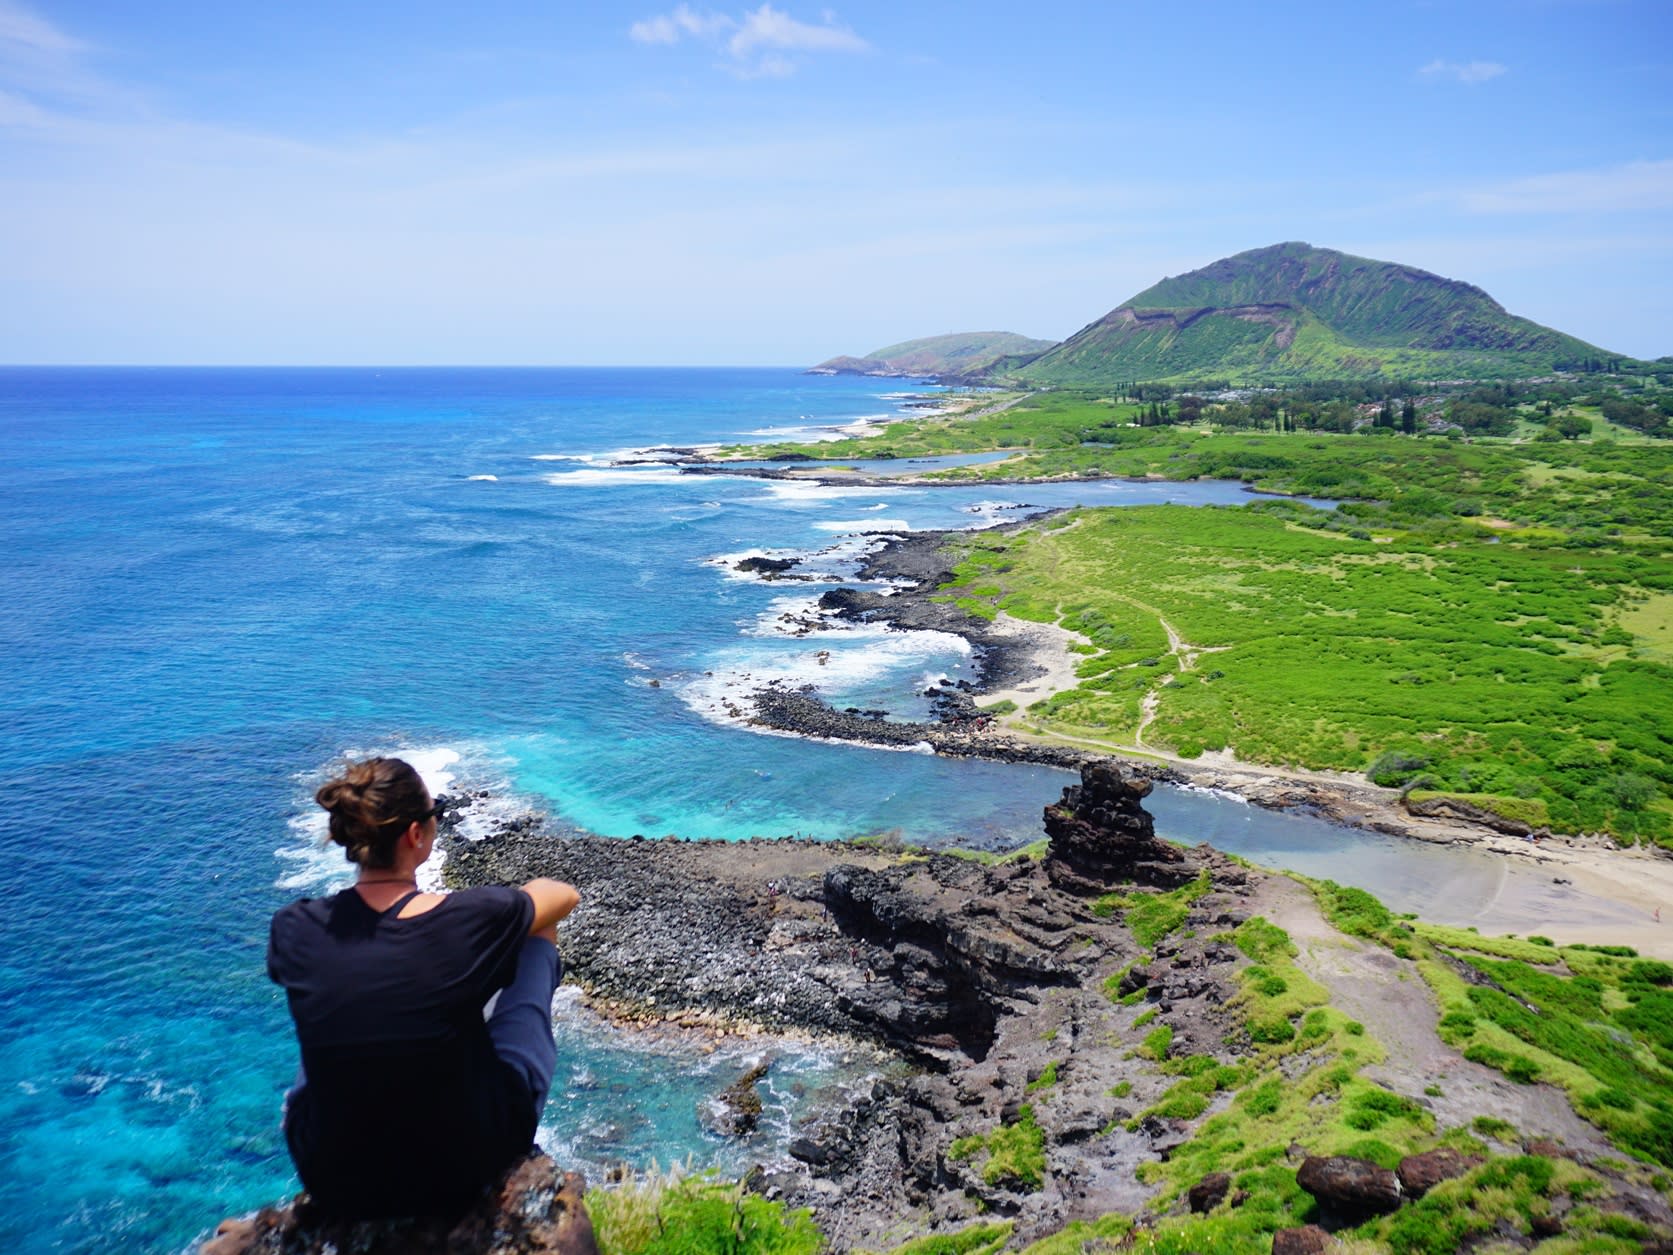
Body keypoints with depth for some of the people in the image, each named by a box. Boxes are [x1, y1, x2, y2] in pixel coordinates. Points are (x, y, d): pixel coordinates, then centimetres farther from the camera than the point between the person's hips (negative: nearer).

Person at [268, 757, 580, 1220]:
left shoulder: (294, 930, -15)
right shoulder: (471, 920, -23)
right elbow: (565, 895, -1)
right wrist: (507, 905, 21)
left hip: (333, 1183, 3)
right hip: (465, 1171, -3)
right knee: (538, 939, 13)